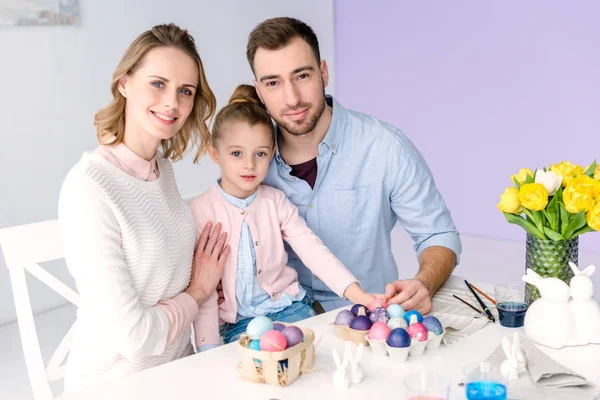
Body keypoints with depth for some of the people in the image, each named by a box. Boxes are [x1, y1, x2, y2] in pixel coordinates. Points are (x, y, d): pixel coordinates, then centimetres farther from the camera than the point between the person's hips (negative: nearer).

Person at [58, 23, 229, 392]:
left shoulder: (163, 167, 1)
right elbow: (131, 335, -23)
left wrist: (207, 282, -4)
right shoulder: (88, 186, -22)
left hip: (178, 368, 6)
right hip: (117, 382, -6)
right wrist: (197, 294, -8)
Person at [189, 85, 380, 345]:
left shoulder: (276, 202, 2)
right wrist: (209, 350, -13)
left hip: (288, 306, 3)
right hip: (237, 321, -2)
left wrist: (357, 294, -20)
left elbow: (314, 251, -5)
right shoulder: (200, 211, -7)